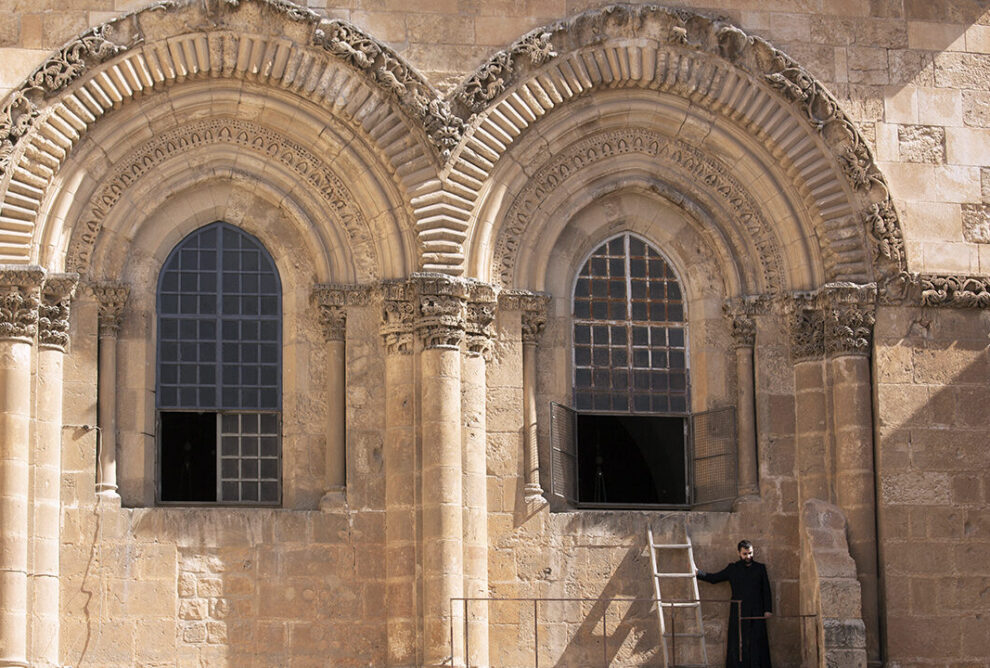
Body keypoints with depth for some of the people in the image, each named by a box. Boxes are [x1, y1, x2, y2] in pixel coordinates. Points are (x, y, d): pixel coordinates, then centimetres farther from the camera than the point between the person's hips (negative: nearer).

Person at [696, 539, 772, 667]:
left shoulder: (760, 568, 10)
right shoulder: (732, 569, 9)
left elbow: (766, 591, 10)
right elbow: (714, 578, 11)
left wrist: (768, 609, 2)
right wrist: (698, 573, -1)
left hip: (756, 613, 0)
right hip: (738, 613, 0)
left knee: (756, 642, -3)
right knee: (738, 643, -4)